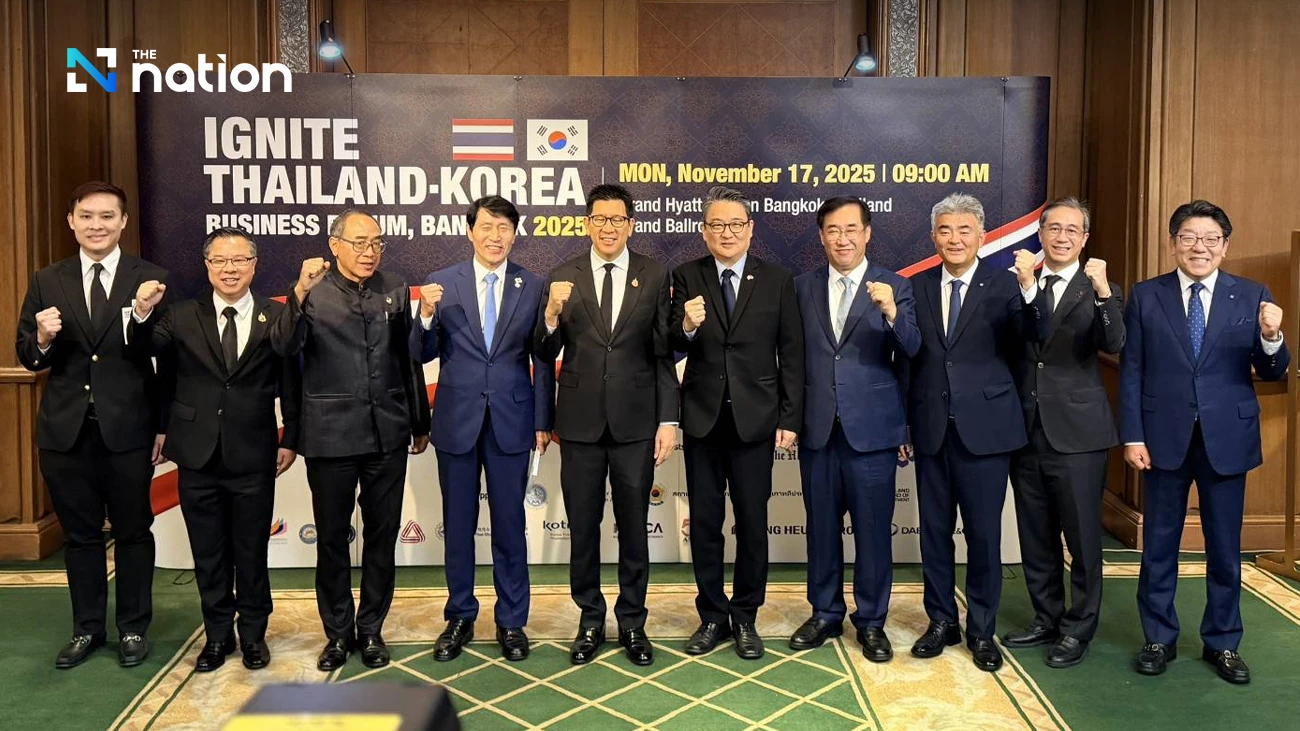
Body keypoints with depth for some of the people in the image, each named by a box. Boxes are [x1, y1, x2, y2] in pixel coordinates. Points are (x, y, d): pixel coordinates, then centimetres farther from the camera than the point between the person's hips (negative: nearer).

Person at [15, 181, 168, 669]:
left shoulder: (151, 280, -4)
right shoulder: (47, 282, 6)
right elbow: (27, 358, 7)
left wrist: (164, 425, -12)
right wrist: (42, 339, -16)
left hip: (128, 428, -3)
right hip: (66, 429, 3)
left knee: (133, 531, 9)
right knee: (80, 534, 14)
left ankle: (133, 629, 24)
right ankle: (87, 629, 29)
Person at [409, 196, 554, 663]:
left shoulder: (533, 287, 0)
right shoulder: (442, 284, -1)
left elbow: (541, 360, 2)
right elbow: (423, 354, 0)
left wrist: (544, 422, 1)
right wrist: (427, 314, -18)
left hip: (511, 421, 0)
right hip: (457, 420, 1)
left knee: (509, 524, 9)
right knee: (458, 524, 12)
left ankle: (511, 621, 23)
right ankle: (460, 617, 28)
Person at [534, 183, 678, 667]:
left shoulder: (655, 276, 0)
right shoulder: (563, 278, 1)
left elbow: (664, 354, 0)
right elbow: (546, 355, 1)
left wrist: (668, 420, -4)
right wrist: (551, 315, -19)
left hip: (635, 422, -1)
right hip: (580, 422, 1)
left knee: (633, 527, 11)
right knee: (583, 528, 11)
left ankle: (632, 622, 27)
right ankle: (590, 620, 28)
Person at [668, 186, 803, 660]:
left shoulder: (777, 280, 0)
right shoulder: (687, 277, 1)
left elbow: (791, 354, 0)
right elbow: (672, 347, -4)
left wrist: (790, 419, -4)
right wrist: (687, 326, -27)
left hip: (755, 419, -1)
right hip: (703, 417, 1)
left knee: (752, 522, 7)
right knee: (704, 523, 10)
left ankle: (745, 617, 24)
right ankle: (713, 616, 25)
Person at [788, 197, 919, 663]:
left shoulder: (894, 287, 0)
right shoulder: (803, 287, 6)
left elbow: (910, 350, -13)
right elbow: (794, 355, 7)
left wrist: (891, 312, -31)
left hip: (872, 428, -2)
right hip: (818, 428, 2)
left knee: (873, 529, 6)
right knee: (822, 526, 13)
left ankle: (871, 621, 22)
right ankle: (825, 614, 28)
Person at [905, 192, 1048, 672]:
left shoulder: (1003, 285, -2)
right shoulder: (917, 287, 5)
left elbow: (1036, 336, -17)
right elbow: (907, 357, 6)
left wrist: (1029, 286, -33)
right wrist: (902, 423, 6)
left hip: (984, 427, -2)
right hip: (931, 428, 3)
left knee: (984, 533, 5)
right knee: (934, 529, 12)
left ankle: (981, 631, 21)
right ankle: (941, 622, 27)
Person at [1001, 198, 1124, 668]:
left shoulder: (1099, 291, -1)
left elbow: (1113, 346, -21)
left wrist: (1103, 292, -32)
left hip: (1076, 433, -4)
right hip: (1026, 431, 4)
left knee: (1082, 538, 6)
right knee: (1035, 537, 15)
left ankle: (1078, 630, 22)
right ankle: (1047, 620, 31)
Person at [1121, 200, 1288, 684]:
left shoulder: (1252, 296, 1)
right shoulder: (1146, 297, 0)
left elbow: (1271, 373, -1)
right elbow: (1131, 372, -1)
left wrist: (1271, 338, -22)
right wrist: (1132, 436, -7)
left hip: (1227, 439, 1)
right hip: (1164, 438, 0)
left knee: (1225, 548, 11)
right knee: (1159, 545, 9)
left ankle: (1222, 643, 27)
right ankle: (1159, 639, 24)